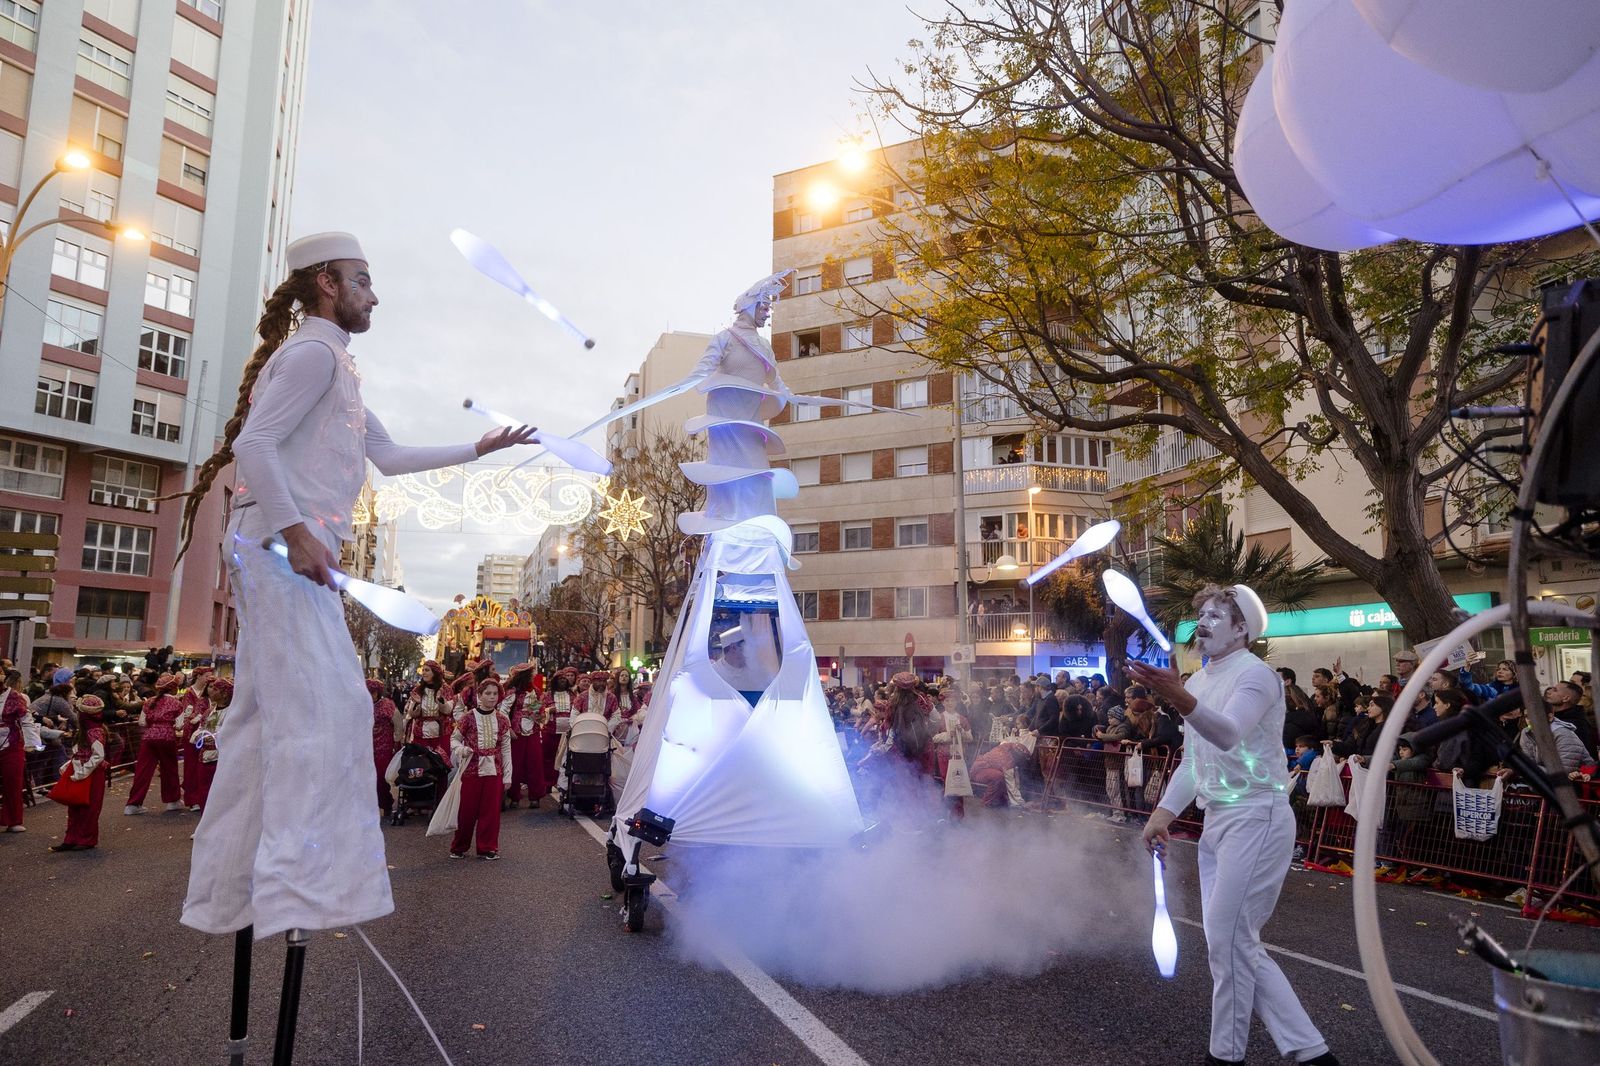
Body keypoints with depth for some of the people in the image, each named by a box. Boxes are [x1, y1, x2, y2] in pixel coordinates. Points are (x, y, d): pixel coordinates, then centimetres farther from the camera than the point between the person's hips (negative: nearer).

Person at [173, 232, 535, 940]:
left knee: (265, 715, 9)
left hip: (286, 552, 10)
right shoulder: (312, 352, -6)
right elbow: (254, 442, -17)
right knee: (323, 706, -15)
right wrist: (296, 531, -25)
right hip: (280, 547, -10)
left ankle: (231, 892, 16)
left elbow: (390, 456, 28)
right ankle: (303, 887, -15)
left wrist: (479, 448, 28)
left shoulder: (334, 365, 26)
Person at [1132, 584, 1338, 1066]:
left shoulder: (1255, 674, -14)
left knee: (1229, 939, -4)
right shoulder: (1199, 682, 12)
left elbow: (1228, 734, -35)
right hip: (1218, 819, 9)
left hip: (1255, 818, -9)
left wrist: (1177, 697, -53)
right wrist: (1163, 812, 4)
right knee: (1237, 941, 12)